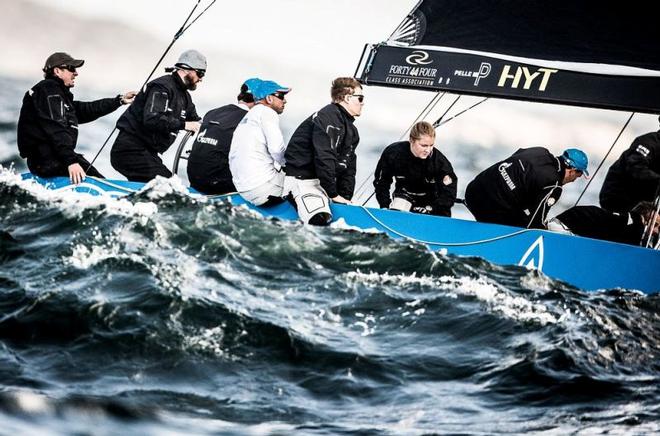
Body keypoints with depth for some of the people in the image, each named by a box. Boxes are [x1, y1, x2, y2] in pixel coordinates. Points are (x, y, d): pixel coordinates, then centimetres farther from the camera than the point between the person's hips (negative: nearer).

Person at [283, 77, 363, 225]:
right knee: (320, 219, -33)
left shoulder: (351, 131, 17)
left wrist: (346, 197, 5)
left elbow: (348, 168, 18)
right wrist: (334, 194, -17)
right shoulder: (327, 117, -15)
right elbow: (323, 158, -21)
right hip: (302, 177, -10)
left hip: (324, 178, 10)